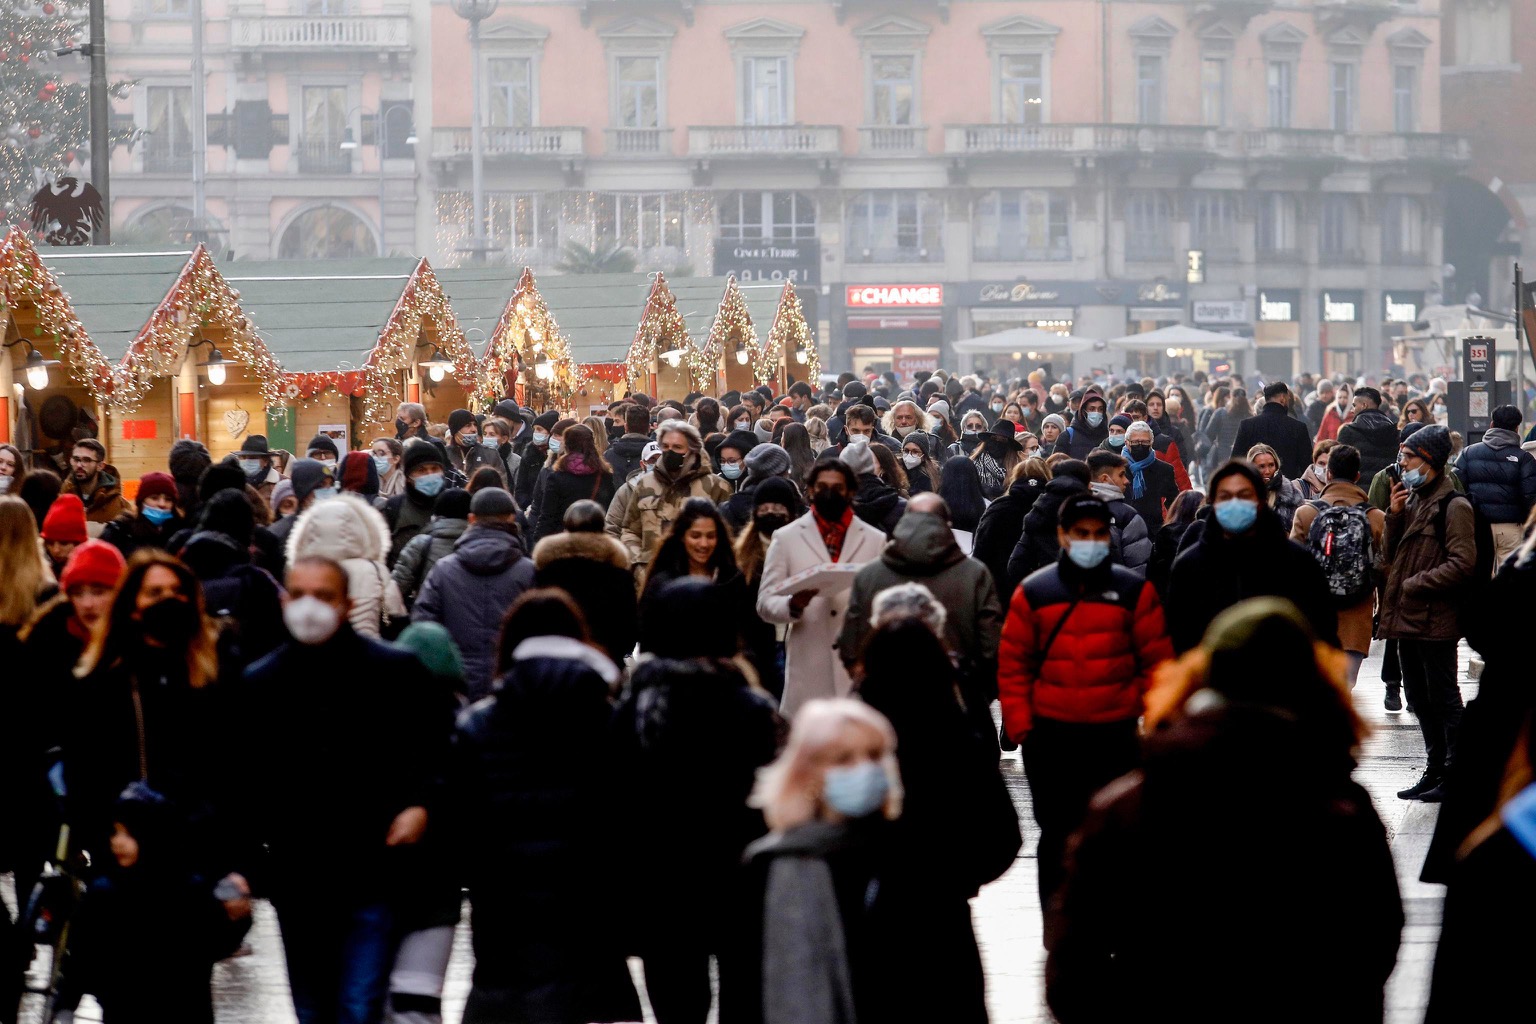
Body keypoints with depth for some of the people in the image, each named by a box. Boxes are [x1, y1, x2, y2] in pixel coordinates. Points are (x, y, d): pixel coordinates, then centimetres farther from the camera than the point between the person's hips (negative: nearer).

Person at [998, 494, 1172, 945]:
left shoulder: (1134, 591, 1)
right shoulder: (1033, 593, 2)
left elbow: (1157, 662, 3)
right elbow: (1013, 666, 4)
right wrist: (1020, 726, -2)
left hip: (1116, 736, 0)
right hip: (1051, 738, 0)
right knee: (1057, 833, 8)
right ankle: (1057, 924, 18)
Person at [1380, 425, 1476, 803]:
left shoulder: (1454, 506, -12)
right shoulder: (1412, 499, 15)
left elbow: (1462, 564, -19)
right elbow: (1393, 554, 16)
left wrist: (1415, 584, -16)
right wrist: (1394, 515, 1)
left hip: (1435, 619, -9)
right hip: (1408, 616, 9)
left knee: (1444, 698, -4)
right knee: (1420, 700, 14)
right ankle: (1435, 771, 23)